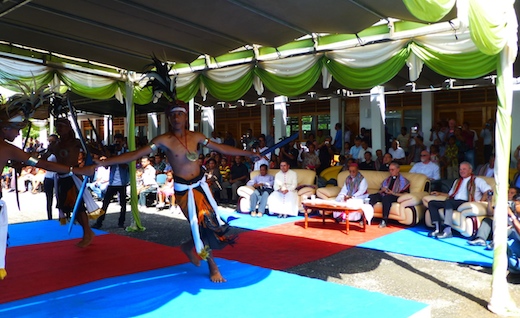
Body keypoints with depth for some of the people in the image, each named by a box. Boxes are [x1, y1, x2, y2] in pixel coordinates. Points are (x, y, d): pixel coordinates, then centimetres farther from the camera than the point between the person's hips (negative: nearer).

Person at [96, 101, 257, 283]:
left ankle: (188, 247, 37)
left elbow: (222, 148, 5)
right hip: (184, 189, -5)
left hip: (200, 184, 5)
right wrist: (104, 162, -23)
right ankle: (213, 266, 19)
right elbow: (135, 154, -15)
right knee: (201, 225, -3)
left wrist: (250, 153, 5)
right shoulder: (163, 140, -13)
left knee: (211, 222, 8)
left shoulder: (195, 137, -1)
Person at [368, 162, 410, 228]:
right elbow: (380, 191, 26)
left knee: (386, 198, -40)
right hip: (384, 195, 5)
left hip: (395, 197, -5)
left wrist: (393, 193, -13)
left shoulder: (403, 181, 9)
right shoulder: (387, 180, 26)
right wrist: (382, 190, 2)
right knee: (371, 197, -24)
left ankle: (384, 221, -41)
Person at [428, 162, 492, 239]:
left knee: (448, 202, -38)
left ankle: (447, 231, -42)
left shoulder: (477, 180, 14)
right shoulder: (457, 181, 33)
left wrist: (480, 203, -14)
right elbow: (450, 194, 34)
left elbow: (488, 190, 0)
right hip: (454, 203, 7)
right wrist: (439, 193, 18)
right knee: (432, 203, -13)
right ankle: (437, 229, -26)